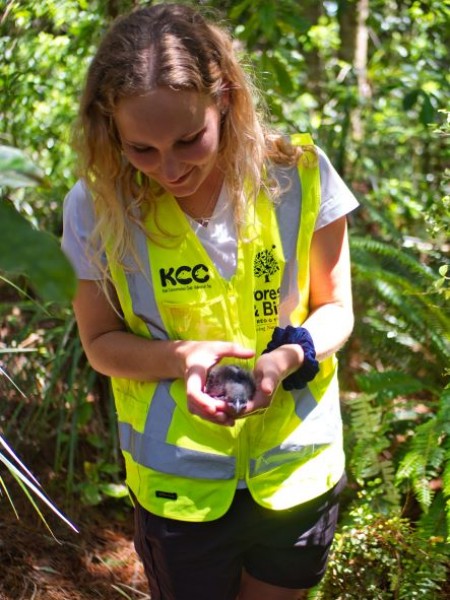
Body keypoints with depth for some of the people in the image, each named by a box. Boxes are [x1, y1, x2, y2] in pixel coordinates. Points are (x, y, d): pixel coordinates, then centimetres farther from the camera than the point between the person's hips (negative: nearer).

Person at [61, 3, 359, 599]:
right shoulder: (98, 206, -13)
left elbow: (335, 308, -3)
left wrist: (288, 356, -24)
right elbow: (101, 342, -2)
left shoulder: (298, 175, -14)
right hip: (178, 483, 0)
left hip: (296, 470, 1)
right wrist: (181, 357, -22)